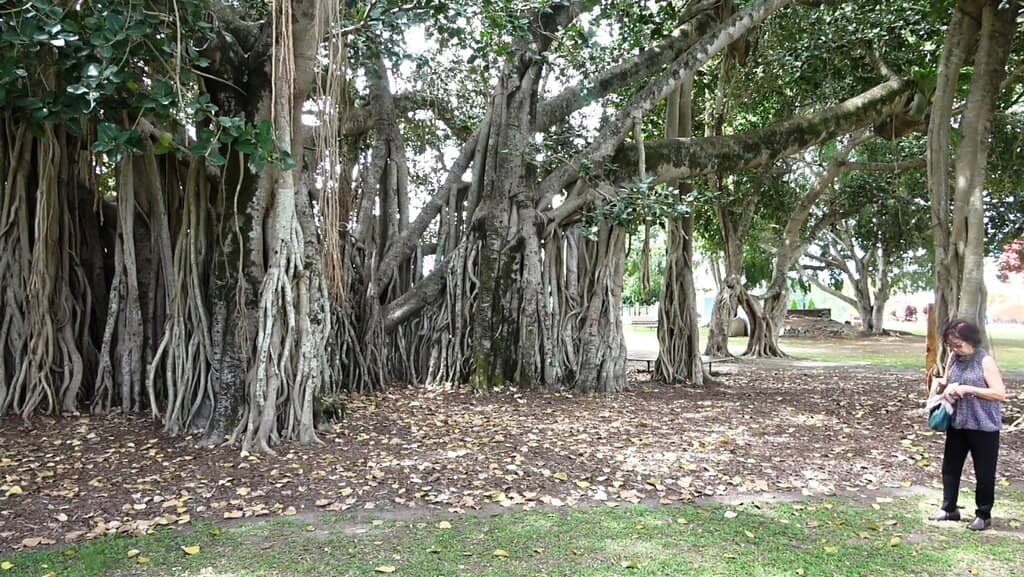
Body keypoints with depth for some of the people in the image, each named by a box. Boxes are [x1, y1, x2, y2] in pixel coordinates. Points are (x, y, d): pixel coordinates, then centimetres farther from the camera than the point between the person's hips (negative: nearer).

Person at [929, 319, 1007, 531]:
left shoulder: (985, 361, -14)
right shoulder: (954, 358, 3)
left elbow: (1000, 394, -18)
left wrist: (968, 389, -24)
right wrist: (942, 385, -7)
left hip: (983, 426, -6)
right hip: (957, 423, 6)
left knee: (984, 472, 7)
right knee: (950, 467, 13)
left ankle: (984, 515, 22)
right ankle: (949, 508, 28)